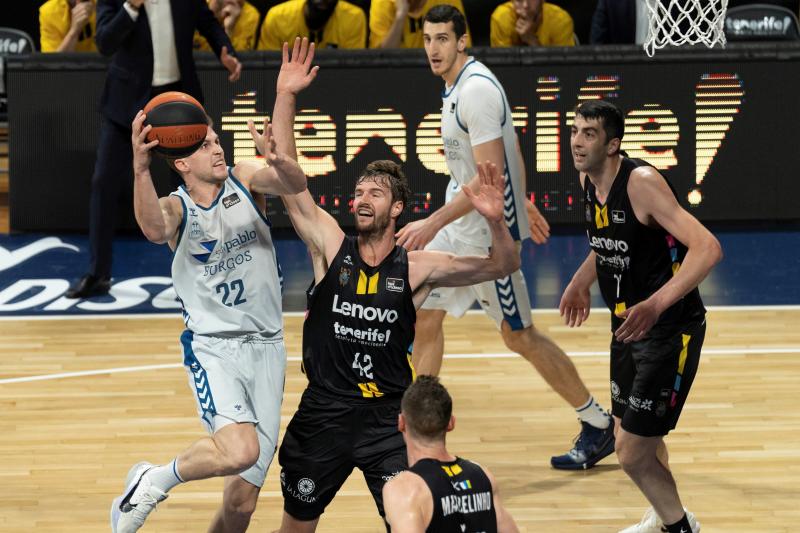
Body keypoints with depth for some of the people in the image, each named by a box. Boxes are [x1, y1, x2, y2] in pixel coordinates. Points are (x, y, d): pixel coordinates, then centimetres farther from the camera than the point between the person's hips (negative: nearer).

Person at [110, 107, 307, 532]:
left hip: (266, 346, 3)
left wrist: (279, 163, -41)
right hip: (212, 346, -3)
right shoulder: (176, 208, -4)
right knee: (240, 450, -30)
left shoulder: (244, 179, 2)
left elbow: (295, 185, -17)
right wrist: (141, 169, -47)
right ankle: (155, 481, -4)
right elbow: (154, 229, -29)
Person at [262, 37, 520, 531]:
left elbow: (503, 266, -6)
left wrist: (496, 221, -26)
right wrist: (286, 98, -20)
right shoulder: (330, 246, -3)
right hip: (323, 412, 1)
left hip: (389, 416, -1)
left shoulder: (416, 267, -4)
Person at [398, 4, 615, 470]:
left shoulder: (476, 91, -23)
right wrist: (522, 203, 29)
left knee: (519, 335, 1)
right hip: (459, 224, 10)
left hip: (488, 231, -10)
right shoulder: (458, 84, 8)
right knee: (423, 314, 9)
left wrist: (433, 225, -30)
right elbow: (511, 149, 19)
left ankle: (599, 426, 12)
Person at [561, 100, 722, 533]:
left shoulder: (642, 183, -25)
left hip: (670, 330, -9)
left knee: (633, 454, -10)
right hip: (628, 323, 9)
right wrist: (582, 281, 16)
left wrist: (656, 305, -41)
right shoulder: (588, 181, 1)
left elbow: (708, 248, -33)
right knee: (633, 431, 24)